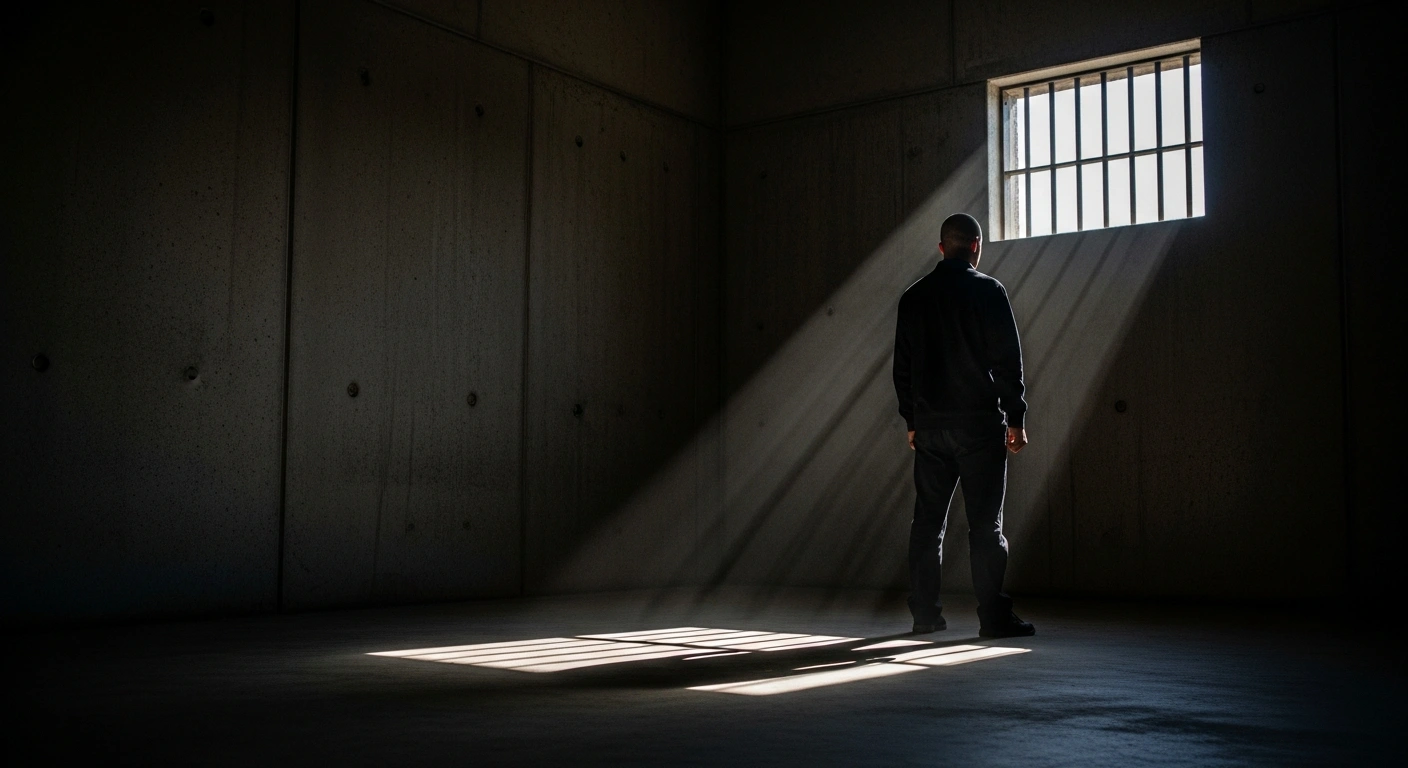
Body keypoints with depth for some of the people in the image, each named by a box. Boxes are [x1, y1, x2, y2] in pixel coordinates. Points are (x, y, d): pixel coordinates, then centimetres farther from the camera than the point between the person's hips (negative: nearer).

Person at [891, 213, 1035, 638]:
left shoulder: (913, 296, 9)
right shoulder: (987, 291, -4)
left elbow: (902, 366, 12)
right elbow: (1008, 359, -6)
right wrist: (1015, 419, 0)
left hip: (929, 425, 4)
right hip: (979, 423, -4)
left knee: (927, 521, 9)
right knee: (985, 523, -2)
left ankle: (924, 613, 12)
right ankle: (994, 616, -1)